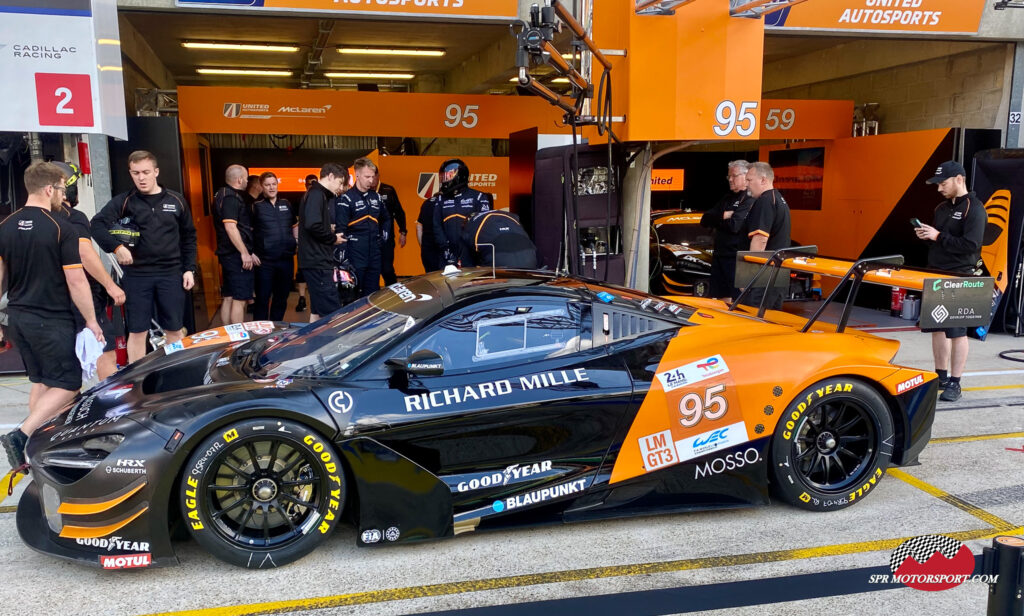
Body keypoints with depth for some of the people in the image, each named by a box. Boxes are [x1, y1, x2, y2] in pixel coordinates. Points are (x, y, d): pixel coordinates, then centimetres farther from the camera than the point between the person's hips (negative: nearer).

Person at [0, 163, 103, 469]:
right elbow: (76, 282, -15)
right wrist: (91, 321, -6)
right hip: (51, 320, -7)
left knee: (40, 382, 18)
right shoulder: (61, 228, -15)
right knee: (67, 384, 1)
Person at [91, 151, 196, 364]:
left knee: (175, 330, 7)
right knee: (137, 331, 5)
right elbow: (98, 225, -10)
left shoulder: (176, 201, 6)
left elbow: (188, 237, 11)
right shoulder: (123, 202, 0)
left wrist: (189, 269, 4)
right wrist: (116, 247, -26)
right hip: (136, 275, -1)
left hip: (171, 274, 1)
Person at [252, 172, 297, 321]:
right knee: (262, 298, 0)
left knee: (282, 297, 13)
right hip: (264, 262, -4)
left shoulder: (286, 204, 12)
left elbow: (295, 227, 22)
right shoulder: (256, 206, 0)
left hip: (286, 259, 4)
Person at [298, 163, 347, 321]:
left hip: (319, 261, 11)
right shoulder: (316, 195, -10)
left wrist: (331, 230, 8)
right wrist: (333, 238, -11)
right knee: (333, 312, -14)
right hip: (317, 262, -11)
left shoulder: (321, 195, 22)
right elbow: (313, 225, -24)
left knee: (318, 310, 14)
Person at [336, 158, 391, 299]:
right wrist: (343, 259, -16)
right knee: (354, 296, 0)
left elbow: (386, 219, 29)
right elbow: (340, 230, -12)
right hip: (355, 257, -6)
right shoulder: (346, 199, -8)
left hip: (375, 256, 6)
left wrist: (384, 237, 16)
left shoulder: (376, 196, 12)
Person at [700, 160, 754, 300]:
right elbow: (704, 220, 12)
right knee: (720, 301, 12)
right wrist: (723, 216, -7)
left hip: (737, 258, -8)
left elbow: (734, 226, -20)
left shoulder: (750, 200, -8)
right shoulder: (727, 198, 19)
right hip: (719, 257, 8)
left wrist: (716, 220, -1)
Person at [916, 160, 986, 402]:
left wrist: (938, 236, -19)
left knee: (957, 332, -3)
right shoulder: (942, 208, 14)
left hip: (960, 279, -8)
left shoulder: (974, 209, -10)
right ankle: (941, 376, 23)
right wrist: (926, 236, 2)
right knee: (937, 328, 12)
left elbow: (971, 245, -20)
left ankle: (954, 384, 3)